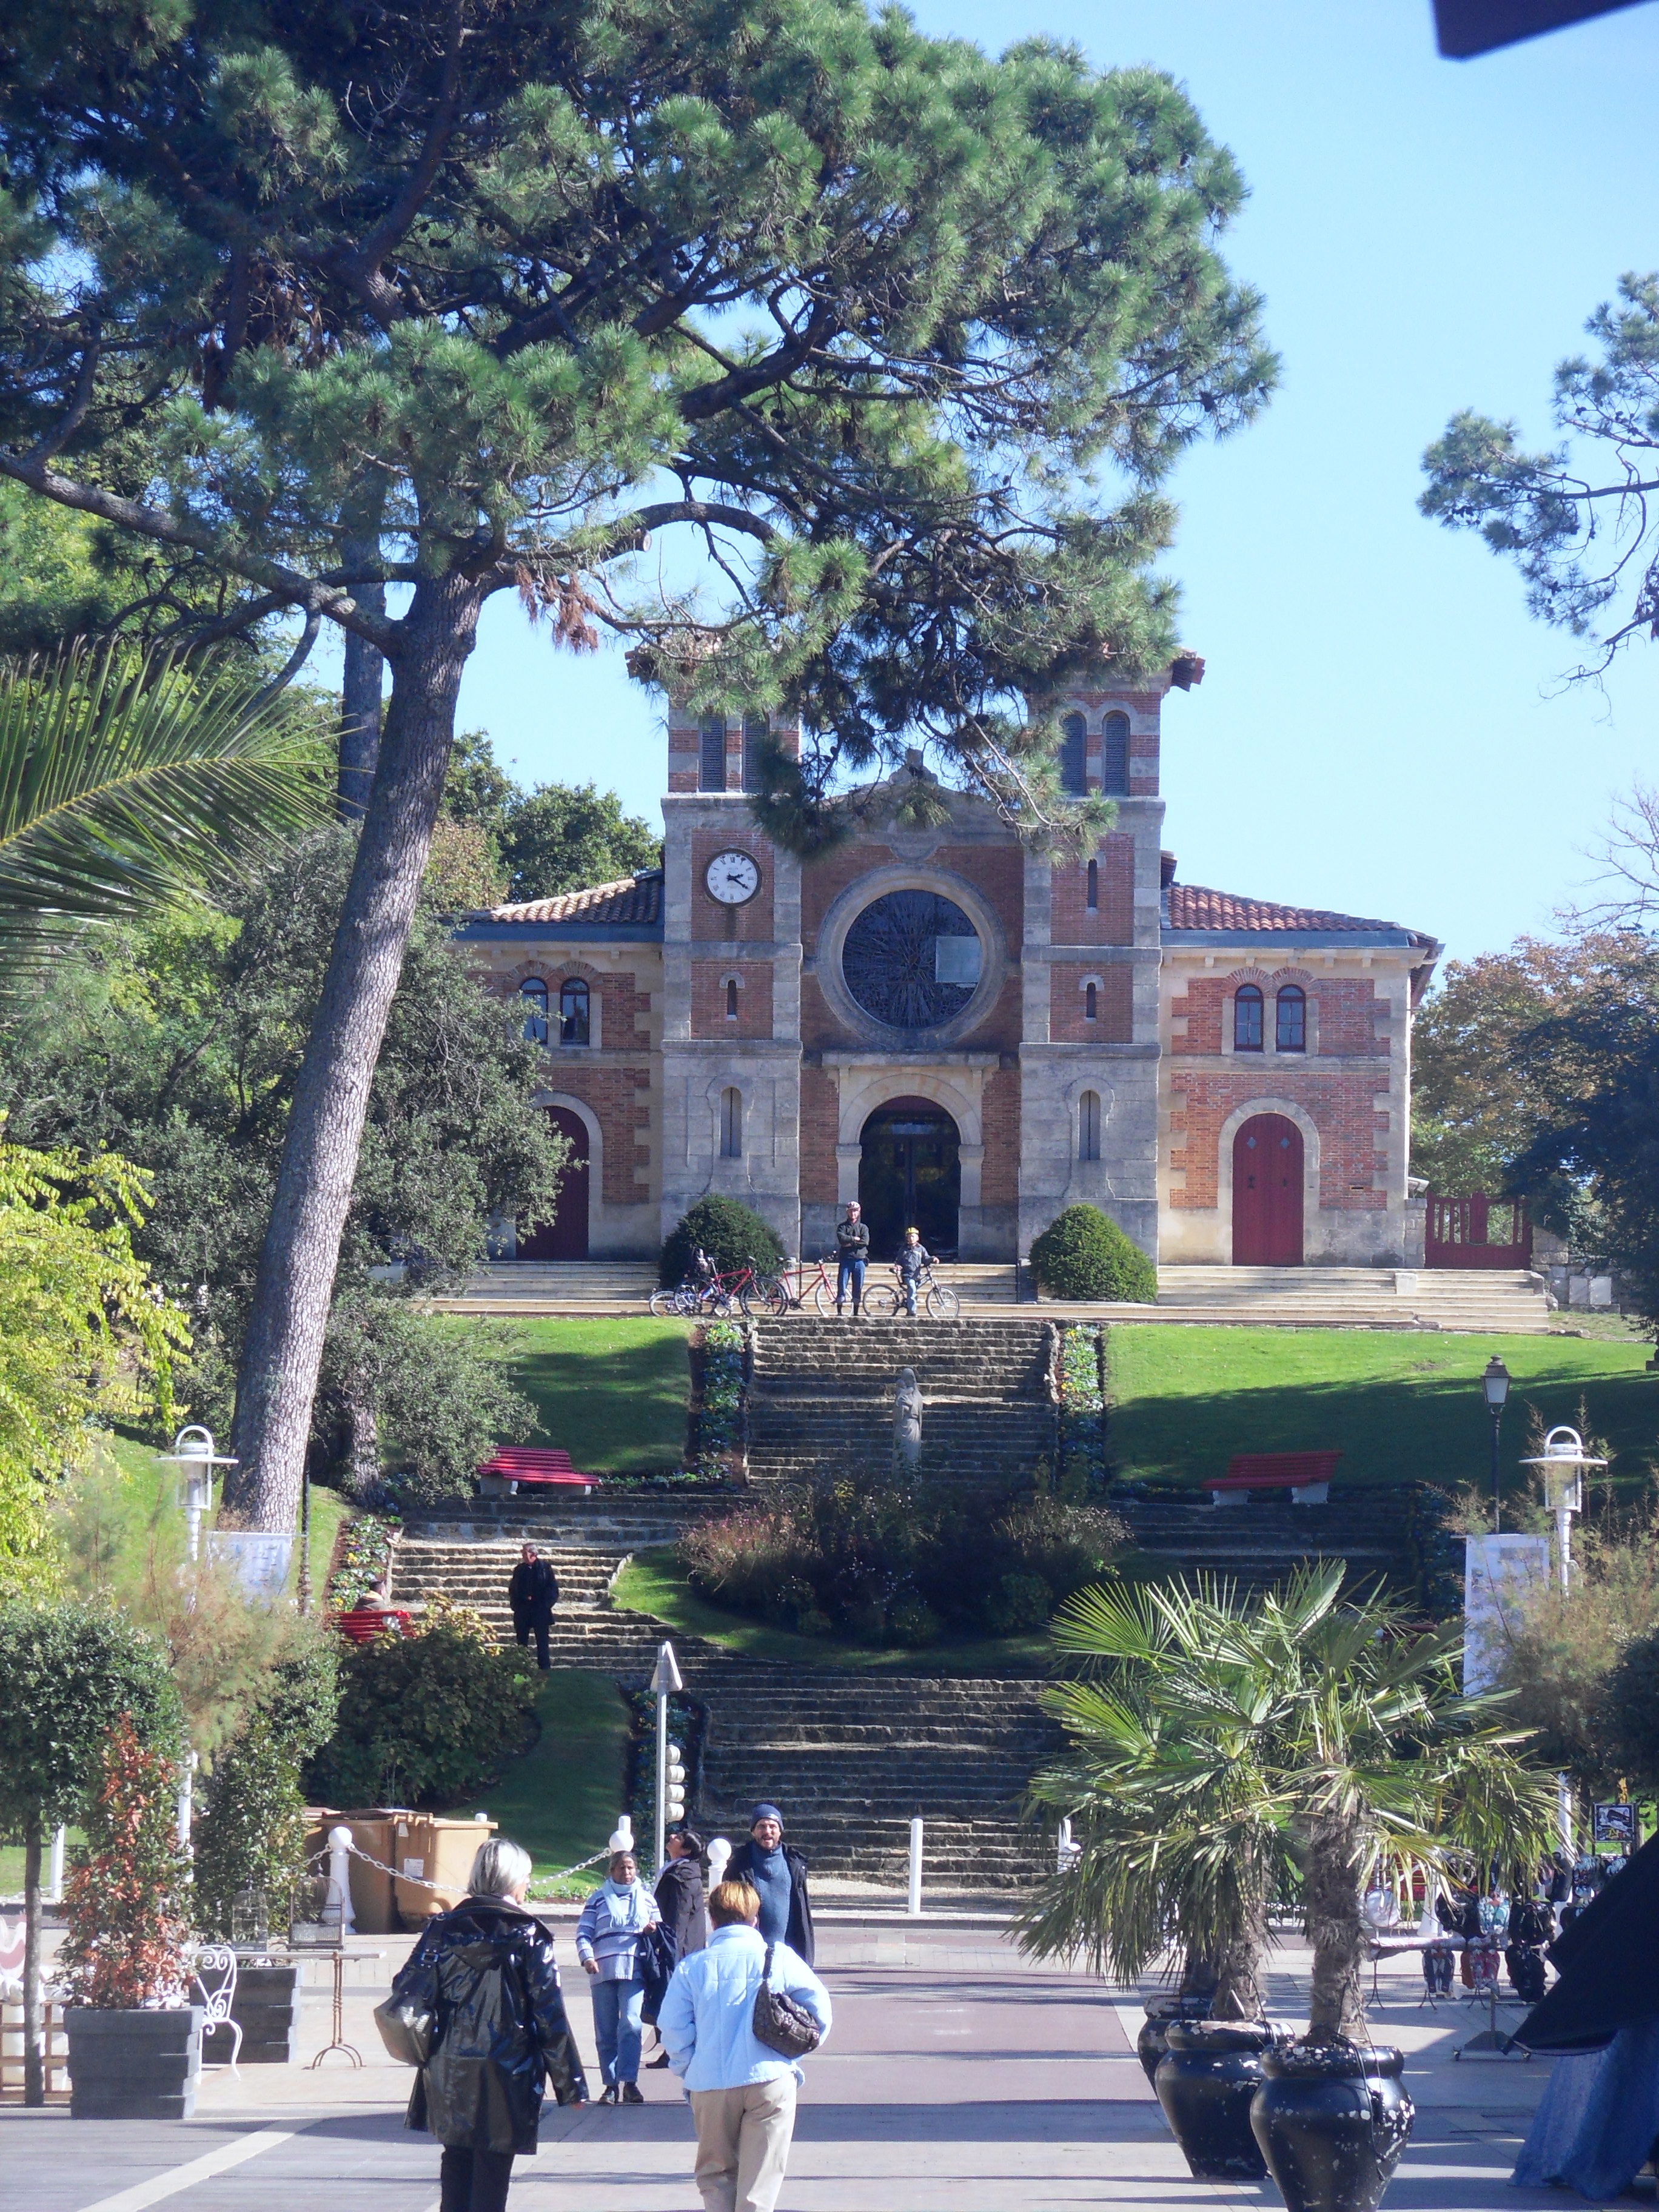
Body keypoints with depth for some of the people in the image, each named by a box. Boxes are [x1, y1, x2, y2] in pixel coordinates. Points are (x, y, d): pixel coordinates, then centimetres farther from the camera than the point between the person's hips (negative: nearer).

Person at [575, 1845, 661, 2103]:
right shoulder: (599, 1898, 14)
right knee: (605, 2031, 2)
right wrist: (587, 1957, -10)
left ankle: (629, 2081, -19)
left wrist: (653, 1930, 1)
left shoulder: (646, 1897, 18)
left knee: (631, 2024, -17)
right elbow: (583, 1932, 8)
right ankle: (611, 2084, 8)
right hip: (603, 1970, 1)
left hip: (634, 1969, -1)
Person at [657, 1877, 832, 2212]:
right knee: (760, 2180, 1)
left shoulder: (691, 1967, 4)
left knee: (715, 2175, 15)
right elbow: (820, 2009, 9)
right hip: (769, 2081, -1)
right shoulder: (779, 1958, 4)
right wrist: (793, 2054, 20)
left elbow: (673, 2030, 0)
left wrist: (688, 2072, 15)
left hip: (709, 2085, 1)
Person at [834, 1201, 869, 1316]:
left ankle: (856, 1313, 7)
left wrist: (850, 1243, -9)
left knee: (858, 1287, 2)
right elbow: (842, 1239, -10)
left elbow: (865, 1242, -6)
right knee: (842, 1286, -7)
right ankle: (839, 1312, -5)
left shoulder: (863, 1228, 12)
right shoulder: (842, 1227, 9)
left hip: (859, 1260, 1)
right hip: (845, 1260, -1)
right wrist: (855, 1239, -7)